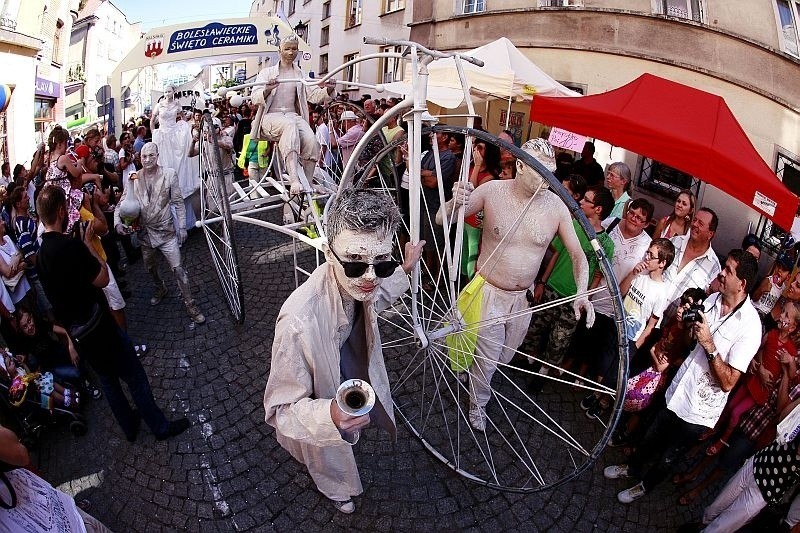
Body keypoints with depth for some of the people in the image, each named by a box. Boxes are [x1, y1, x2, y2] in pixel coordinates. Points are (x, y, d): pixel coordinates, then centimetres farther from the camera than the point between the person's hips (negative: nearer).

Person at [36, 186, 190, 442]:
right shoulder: (69, 245, -25)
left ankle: (129, 426, 39)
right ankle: (161, 426, 20)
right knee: (135, 377, 6)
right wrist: (88, 243, -9)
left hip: (76, 331, 9)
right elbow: (102, 279, -18)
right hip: (97, 327, -9)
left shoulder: (42, 252, 2)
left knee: (108, 378, 23)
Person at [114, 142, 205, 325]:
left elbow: (178, 203, -6)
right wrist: (117, 222, -18)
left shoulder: (169, 175, -11)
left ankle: (190, 304, 7)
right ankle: (160, 289, 50)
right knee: (150, 267, 23)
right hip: (144, 232, 4)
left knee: (178, 268, -5)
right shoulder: (133, 179, -5)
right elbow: (121, 204, -1)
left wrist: (182, 226, -7)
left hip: (165, 231, -4)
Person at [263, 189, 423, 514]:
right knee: (333, 469, 30)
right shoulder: (300, 322, -48)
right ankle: (336, 491, 66)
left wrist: (405, 271, -4)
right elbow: (281, 410, -32)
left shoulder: (357, 283, -27)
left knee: (351, 435, 38)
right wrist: (330, 417, -50)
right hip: (319, 420, -5)